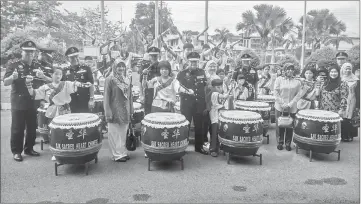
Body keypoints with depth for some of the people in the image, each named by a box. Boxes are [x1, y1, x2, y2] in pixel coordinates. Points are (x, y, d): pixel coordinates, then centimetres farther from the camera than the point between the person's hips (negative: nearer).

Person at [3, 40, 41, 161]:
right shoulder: (14, 66, 0)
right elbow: (5, 83, -7)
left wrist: (42, 77, -14)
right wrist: (12, 77, -28)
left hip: (33, 102, 4)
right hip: (18, 103, -4)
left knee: (32, 128, 9)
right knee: (17, 128, 0)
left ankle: (29, 149, 21)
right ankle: (16, 151, 9)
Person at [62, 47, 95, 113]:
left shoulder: (86, 68, 0)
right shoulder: (65, 71, 8)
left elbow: (91, 85, -2)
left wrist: (91, 99, -8)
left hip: (84, 101, -2)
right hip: (72, 102, 3)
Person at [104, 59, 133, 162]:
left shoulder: (127, 78, 9)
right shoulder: (110, 79, -7)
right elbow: (106, 97, -9)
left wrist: (131, 109, 10)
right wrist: (108, 112, -14)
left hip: (125, 111, 5)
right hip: (115, 111, -5)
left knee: (123, 133, 13)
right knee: (115, 133, 2)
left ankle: (123, 152, 26)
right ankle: (117, 155, 12)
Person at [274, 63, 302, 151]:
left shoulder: (297, 82, 6)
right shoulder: (279, 79, 2)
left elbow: (298, 95, 1)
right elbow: (276, 93, -3)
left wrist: (290, 104, -11)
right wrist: (282, 104, -11)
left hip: (292, 108, 1)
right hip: (280, 107, -1)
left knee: (290, 126, 4)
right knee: (280, 125, 3)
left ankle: (288, 143, 17)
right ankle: (280, 142, 18)